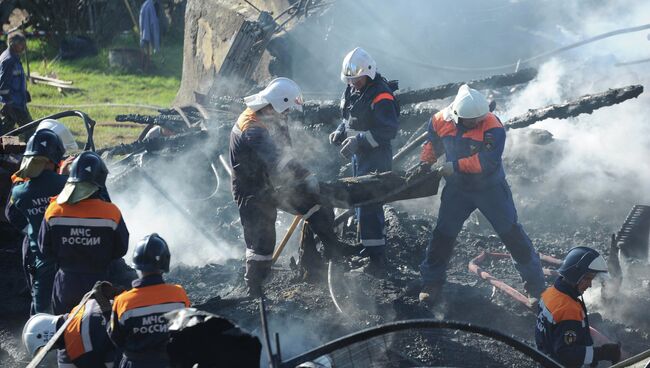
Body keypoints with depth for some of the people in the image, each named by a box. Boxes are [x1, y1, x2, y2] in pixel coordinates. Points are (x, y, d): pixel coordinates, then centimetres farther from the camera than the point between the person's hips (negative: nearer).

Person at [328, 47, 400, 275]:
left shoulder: (381, 96, -21)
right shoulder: (352, 90, 8)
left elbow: (390, 129, -26)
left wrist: (359, 140, -29)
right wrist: (340, 132, 2)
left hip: (376, 157, -10)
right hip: (358, 155, 10)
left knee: (368, 205, -12)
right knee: (361, 202, 20)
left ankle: (376, 259, -8)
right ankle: (368, 249, 35)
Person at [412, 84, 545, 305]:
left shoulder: (493, 127, -28)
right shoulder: (441, 121, -13)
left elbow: (487, 161, -33)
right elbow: (433, 143, 10)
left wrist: (455, 166, -28)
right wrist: (425, 164, 1)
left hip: (490, 188, -3)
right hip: (457, 188, 3)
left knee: (511, 233, 1)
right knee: (443, 234, 8)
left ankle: (535, 283, 14)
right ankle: (431, 282, 25)